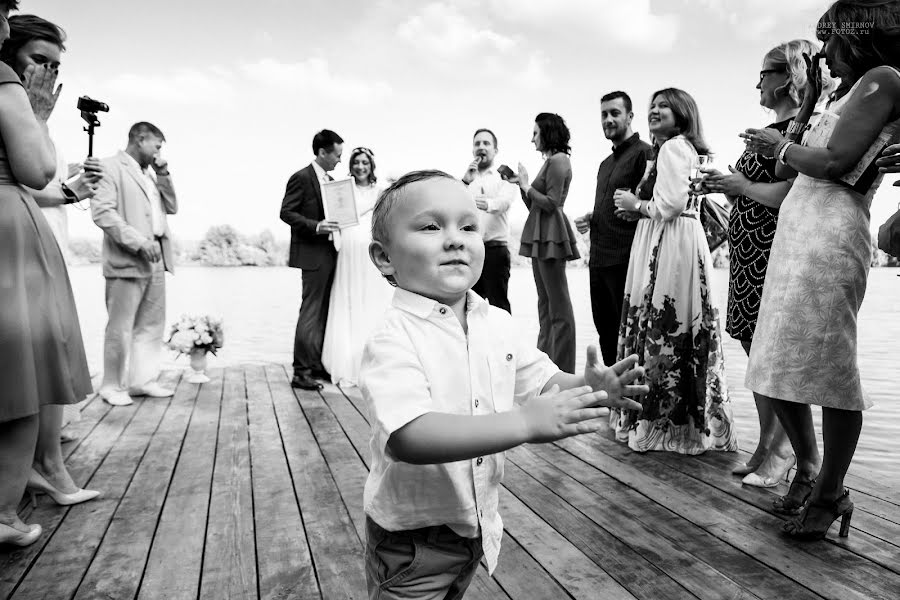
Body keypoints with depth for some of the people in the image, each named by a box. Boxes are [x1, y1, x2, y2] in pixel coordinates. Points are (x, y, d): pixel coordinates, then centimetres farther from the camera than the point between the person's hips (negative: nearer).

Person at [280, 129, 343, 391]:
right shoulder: (301, 178, -8)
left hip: (330, 253, 8)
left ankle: (318, 365, 21)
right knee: (310, 313, -7)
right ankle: (301, 372, -1)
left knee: (324, 313, 11)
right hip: (312, 254, -8)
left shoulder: (330, 180, 17)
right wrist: (316, 226, -23)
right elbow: (286, 212, -13)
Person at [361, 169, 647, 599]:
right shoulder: (393, 337, -26)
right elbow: (409, 438, -38)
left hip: (477, 523, 7)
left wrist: (587, 388, -16)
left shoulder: (497, 323, -4)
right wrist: (524, 423, -42)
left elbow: (543, 382, 6)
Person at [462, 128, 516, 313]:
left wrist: (488, 204, -39)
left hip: (495, 249, -3)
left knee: (498, 303, -8)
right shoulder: (466, 179, 21)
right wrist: (465, 182, -9)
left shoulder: (504, 178, 8)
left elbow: (504, 202, -16)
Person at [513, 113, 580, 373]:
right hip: (539, 236, 10)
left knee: (558, 306, -6)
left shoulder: (558, 160, -8)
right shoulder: (549, 162, 18)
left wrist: (527, 185, -6)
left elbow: (551, 203, -16)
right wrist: (520, 184, 9)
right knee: (545, 303, 12)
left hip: (551, 236, -10)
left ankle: (562, 369, -1)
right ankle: (545, 359, 19)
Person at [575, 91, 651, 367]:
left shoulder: (644, 153, -6)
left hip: (625, 261, -9)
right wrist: (590, 219, 9)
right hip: (599, 260, 9)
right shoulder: (606, 163, 21)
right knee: (606, 331, 14)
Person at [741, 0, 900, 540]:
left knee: (828, 366, -3)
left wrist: (779, 146, 2)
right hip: (794, 235, 9)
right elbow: (798, 159, 20)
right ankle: (808, 467, 25)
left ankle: (831, 494, 10)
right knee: (778, 364, 9)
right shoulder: (850, 94, 27)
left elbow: (834, 162, -14)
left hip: (829, 237, -9)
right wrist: (809, 100, 23)